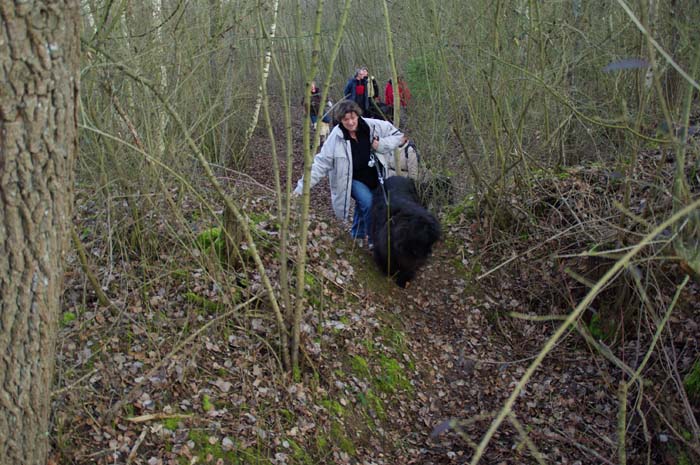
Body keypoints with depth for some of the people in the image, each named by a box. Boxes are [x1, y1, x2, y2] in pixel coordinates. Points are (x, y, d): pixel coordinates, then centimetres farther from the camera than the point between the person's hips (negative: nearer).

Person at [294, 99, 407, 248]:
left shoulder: (373, 126, -16)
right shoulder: (336, 137, -20)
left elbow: (398, 135, -5)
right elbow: (321, 163, -18)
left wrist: (382, 145, -23)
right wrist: (303, 185, -24)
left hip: (375, 177, 3)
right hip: (353, 179, -3)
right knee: (367, 202, -25)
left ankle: (357, 234, 45)